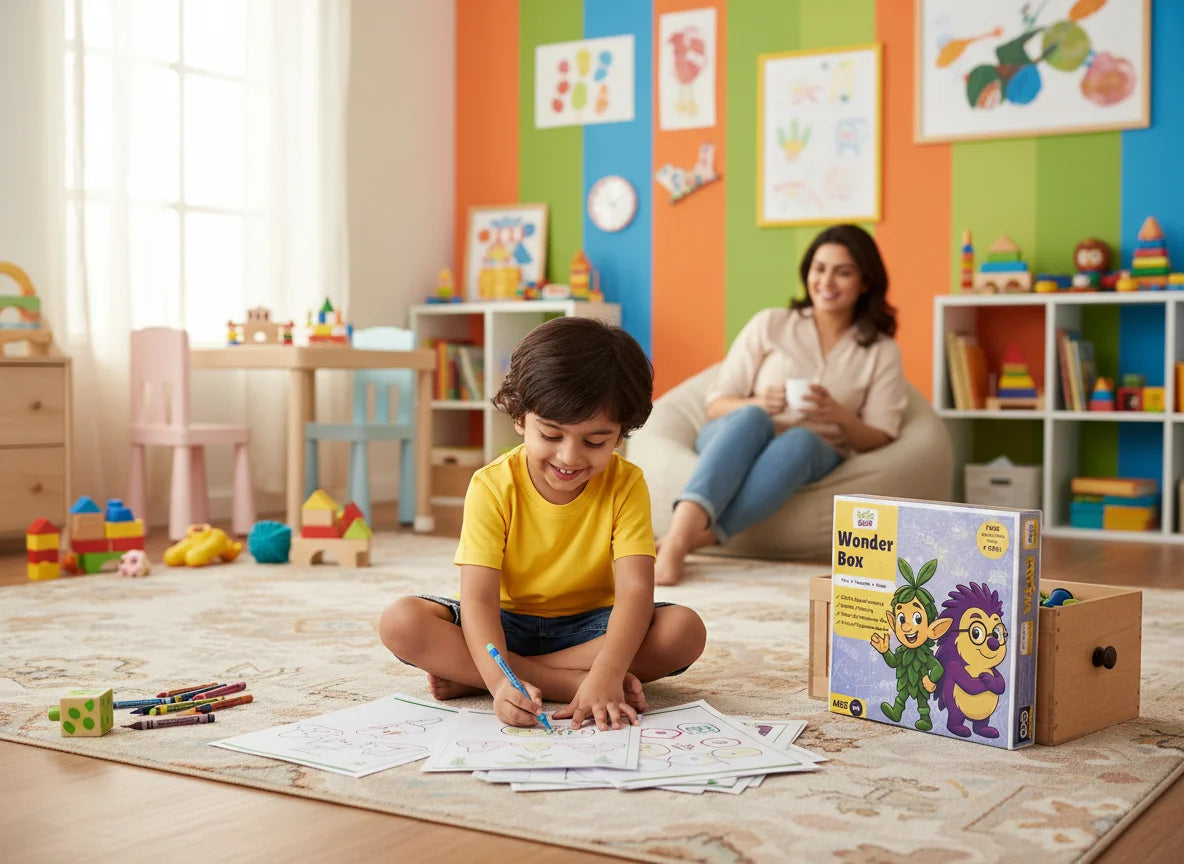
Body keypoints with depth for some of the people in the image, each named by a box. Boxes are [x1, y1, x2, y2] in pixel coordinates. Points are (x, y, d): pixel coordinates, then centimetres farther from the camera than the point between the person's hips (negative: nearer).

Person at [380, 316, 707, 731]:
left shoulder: (626, 485, -12)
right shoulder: (492, 487, -15)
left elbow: (635, 590, -23)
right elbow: (478, 598, -24)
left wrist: (606, 674, -42)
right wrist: (500, 682, -44)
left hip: (589, 626, 2)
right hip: (506, 625, -1)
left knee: (685, 629, -28)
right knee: (400, 622, -26)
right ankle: (572, 681, -30)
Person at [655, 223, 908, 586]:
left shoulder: (881, 351, 13)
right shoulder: (770, 324, 10)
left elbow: (878, 440, 6)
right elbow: (715, 405, 6)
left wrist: (840, 416, -15)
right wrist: (758, 404, -17)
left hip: (812, 459, 0)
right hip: (737, 437, 0)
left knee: (801, 439, -38)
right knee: (752, 418, -37)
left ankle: (695, 539, -52)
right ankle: (679, 534, -59)